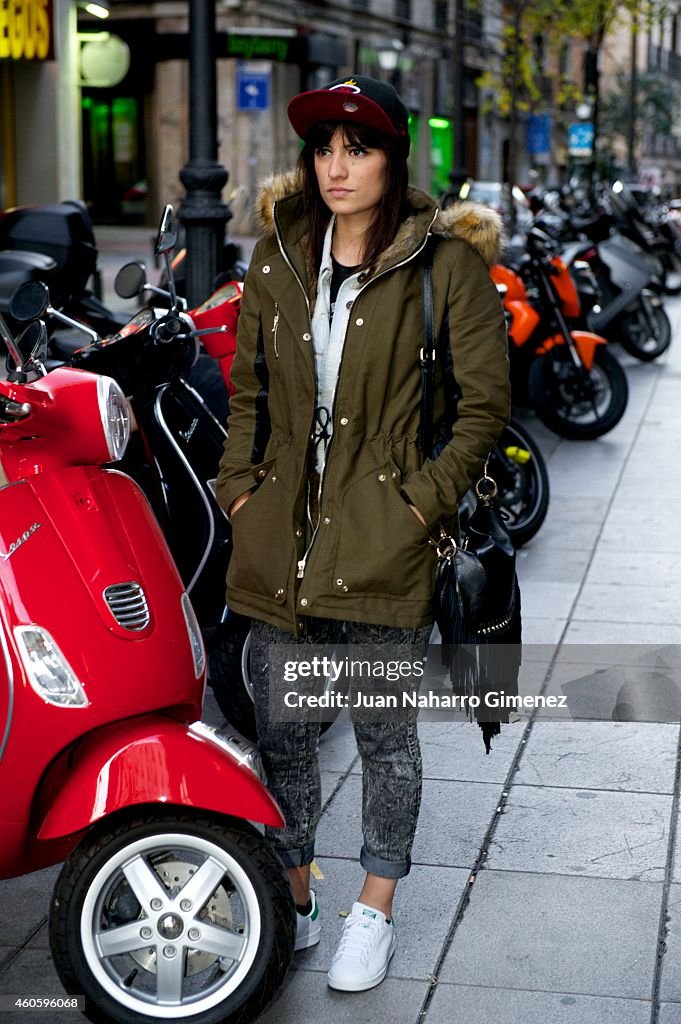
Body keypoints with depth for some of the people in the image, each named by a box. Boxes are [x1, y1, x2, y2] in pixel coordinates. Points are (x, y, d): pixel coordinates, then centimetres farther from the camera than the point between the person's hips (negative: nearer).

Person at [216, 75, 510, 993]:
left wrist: (425, 500, -11)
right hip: (282, 537, 5)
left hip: (386, 537, -4)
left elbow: (485, 402, -5)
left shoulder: (446, 262, -6)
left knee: (385, 732, 7)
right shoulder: (279, 254, 9)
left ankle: (375, 911, 24)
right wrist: (239, 486, 6)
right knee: (280, 728, 11)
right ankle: (292, 901, 30)